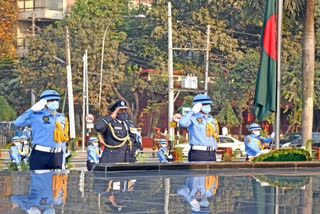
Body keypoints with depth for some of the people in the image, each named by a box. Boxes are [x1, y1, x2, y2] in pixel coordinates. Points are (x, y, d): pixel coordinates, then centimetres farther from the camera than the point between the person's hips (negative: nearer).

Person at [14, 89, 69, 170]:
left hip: (57, 156, 5)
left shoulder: (62, 118, 14)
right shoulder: (37, 115, -2)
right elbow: (18, 123, -12)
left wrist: (63, 161, 16)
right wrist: (32, 109, -14)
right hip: (40, 155, -5)